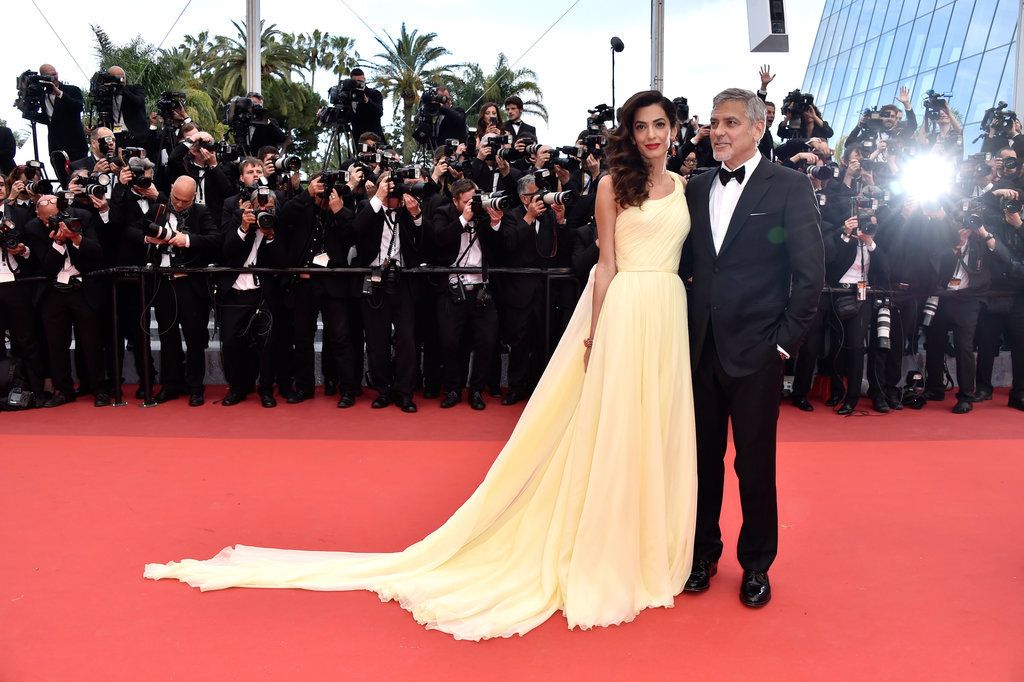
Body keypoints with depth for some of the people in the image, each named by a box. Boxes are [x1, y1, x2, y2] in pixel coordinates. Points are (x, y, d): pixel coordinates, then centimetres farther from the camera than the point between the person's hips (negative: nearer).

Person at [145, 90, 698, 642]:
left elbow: (689, 257, 16)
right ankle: (603, 558, 13)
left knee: (657, 432, 8)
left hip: (668, 317, 5)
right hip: (623, 314, -5)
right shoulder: (614, 185, 1)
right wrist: (595, 333, -10)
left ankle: (648, 551, 23)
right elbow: (606, 265, -3)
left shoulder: (682, 186, 16)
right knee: (612, 433, -2)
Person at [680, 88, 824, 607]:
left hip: (755, 350, -3)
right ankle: (704, 551, 31)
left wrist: (785, 339, -8)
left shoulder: (790, 186, -3)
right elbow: (684, 262, 11)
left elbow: (810, 271, -5)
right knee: (703, 457, 13)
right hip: (701, 346, 4)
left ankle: (756, 564, 27)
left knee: (755, 463, 8)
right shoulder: (696, 189, 10)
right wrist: (682, 328, 2)